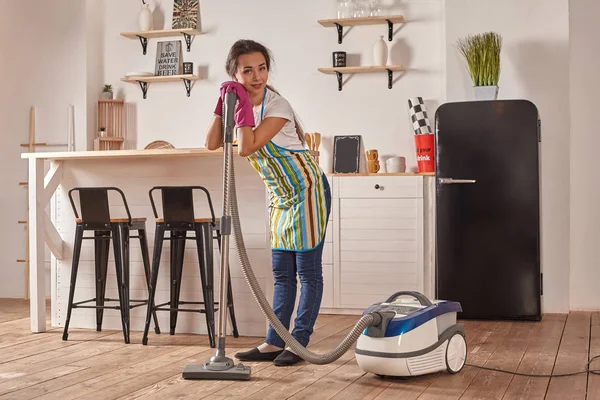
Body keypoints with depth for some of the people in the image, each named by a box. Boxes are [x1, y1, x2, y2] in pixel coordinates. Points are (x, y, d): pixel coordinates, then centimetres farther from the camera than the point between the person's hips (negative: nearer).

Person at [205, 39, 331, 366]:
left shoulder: (277, 107, -21)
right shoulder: (241, 103, 2)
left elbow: (246, 148, -28)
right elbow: (212, 143, -4)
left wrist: (243, 104, -24)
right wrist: (223, 103, -10)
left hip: (307, 190, -8)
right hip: (280, 195, 8)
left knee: (308, 271, -1)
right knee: (282, 273, 11)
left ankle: (299, 343, 5)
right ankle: (274, 343, 15)